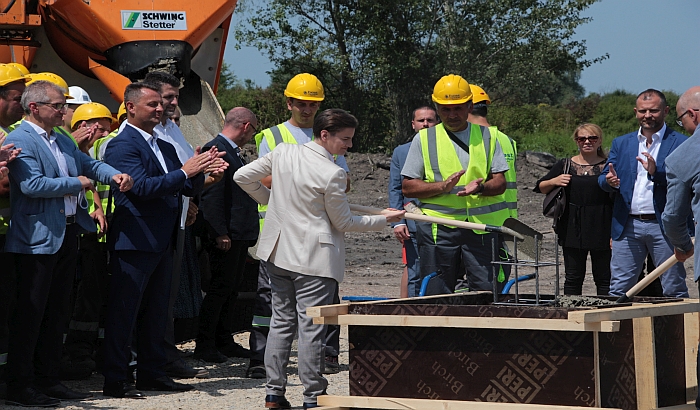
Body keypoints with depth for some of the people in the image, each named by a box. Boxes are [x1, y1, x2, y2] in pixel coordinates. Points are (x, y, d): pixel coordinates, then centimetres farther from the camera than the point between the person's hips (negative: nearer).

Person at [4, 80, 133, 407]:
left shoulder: (62, 140, 16)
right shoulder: (20, 141, -13)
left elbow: (88, 164, 21)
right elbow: (32, 184, -23)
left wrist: (114, 175, -1)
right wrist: (76, 183, -13)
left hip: (68, 234, 9)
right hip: (38, 239, -9)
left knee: (57, 311, 13)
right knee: (30, 312, -4)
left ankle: (48, 379, 21)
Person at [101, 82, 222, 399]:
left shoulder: (165, 148, 17)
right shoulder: (122, 145, -11)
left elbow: (187, 188, 16)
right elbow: (142, 187, -22)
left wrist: (199, 172, -5)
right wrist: (184, 172, -22)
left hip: (161, 242, 9)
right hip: (134, 242, -9)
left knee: (157, 311, 14)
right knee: (123, 312, -4)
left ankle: (152, 373, 23)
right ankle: (114, 381, -1)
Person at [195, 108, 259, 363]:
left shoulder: (233, 152, 19)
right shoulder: (216, 149, -13)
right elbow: (211, 195, -19)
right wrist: (220, 233, -22)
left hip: (240, 235, 10)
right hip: (226, 236, -10)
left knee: (231, 288, 14)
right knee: (221, 288, -6)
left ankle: (223, 341, 23)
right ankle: (204, 346, -1)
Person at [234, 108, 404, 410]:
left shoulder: (283, 153, 0)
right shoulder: (332, 174, -17)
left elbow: (242, 177, 6)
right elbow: (344, 223, -7)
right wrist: (384, 219, 5)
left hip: (278, 251, 6)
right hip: (314, 260, -6)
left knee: (281, 321, 13)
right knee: (311, 328, -1)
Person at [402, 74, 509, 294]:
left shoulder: (487, 136, 13)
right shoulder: (424, 139, 9)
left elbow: (500, 183, 7)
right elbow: (408, 187, 3)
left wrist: (480, 188, -16)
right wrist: (443, 186, -14)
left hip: (482, 226, 1)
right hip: (438, 227, -1)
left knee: (486, 290, -5)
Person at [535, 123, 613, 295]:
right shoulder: (565, 165, 8)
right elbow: (540, 188, 15)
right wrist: (553, 182, -7)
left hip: (601, 230, -2)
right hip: (573, 229, 2)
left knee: (604, 278, 1)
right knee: (573, 279, 7)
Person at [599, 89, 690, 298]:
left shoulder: (680, 143, 0)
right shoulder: (621, 143, 15)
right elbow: (603, 178, 12)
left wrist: (656, 172, -25)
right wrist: (609, 180, -12)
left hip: (664, 226, -3)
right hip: (627, 226, 3)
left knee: (674, 291, 2)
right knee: (618, 290, 2)